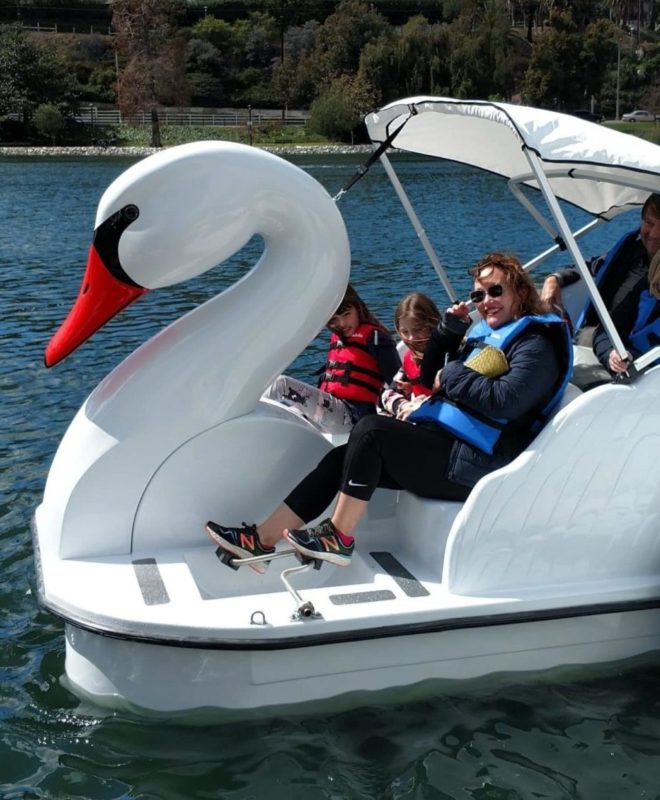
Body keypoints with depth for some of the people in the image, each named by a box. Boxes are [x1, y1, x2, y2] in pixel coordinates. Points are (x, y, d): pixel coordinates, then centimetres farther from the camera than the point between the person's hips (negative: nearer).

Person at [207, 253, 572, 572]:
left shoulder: (535, 345, -6)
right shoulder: (485, 334, 21)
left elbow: (504, 401, -24)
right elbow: (430, 375, 25)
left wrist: (452, 375, -10)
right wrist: (448, 329, 10)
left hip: (472, 464, -9)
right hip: (441, 444, 9)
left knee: (371, 429, -22)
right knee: (343, 457, -3)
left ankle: (339, 537, -14)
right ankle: (261, 540, -5)